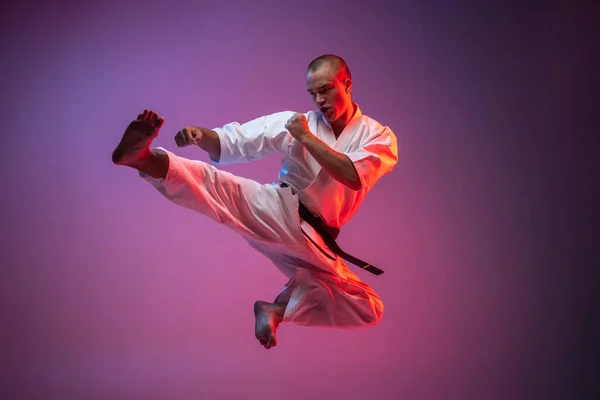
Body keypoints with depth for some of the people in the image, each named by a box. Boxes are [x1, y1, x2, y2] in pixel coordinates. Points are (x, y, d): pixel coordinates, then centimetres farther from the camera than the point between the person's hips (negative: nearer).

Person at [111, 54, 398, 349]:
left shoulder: (379, 136, 4)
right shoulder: (295, 122, 4)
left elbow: (354, 176, -17)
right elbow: (232, 141, -1)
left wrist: (306, 138, -13)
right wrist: (200, 134, -22)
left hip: (311, 242, 3)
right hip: (279, 213, -3)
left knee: (368, 310, -1)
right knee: (216, 184, -32)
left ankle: (281, 307, 3)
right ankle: (142, 157, -57)